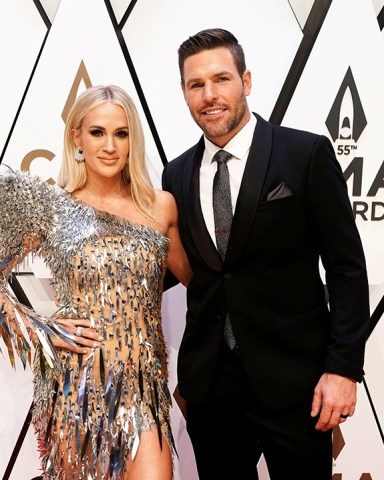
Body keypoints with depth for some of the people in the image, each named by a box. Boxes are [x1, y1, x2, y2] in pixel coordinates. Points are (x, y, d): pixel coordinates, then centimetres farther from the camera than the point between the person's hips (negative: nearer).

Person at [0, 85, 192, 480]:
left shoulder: (161, 205, 4)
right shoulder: (51, 206, -3)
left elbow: (189, 275, 19)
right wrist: (41, 332, -6)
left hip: (143, 383, 2)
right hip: (76, 385, -1)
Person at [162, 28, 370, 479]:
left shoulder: (306, 154, -7)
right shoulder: (177, 175, 6)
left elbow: (347, 266, -7)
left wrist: (344, 367, -11)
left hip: (292, 379, -3)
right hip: (209, 383, 4)